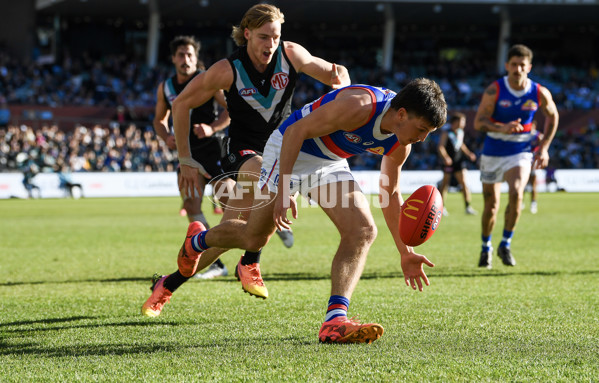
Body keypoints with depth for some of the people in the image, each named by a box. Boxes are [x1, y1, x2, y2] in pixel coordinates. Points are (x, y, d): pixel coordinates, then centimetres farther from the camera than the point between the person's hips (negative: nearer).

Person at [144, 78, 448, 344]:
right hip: (290, 150, -6)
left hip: (330, 163, 7)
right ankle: (198, 241, 37)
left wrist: (406, 252, 4)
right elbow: (295, 131, -26)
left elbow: (390, 193, 6)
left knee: (363, 231, -16)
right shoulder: (358, 106, -34)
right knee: (253, 238, 4)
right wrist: (284, 189, -30)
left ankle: (334, 320, -23)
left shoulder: (401, 142, -10)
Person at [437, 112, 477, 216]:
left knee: (464, 183, -4)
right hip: (448, 162, -5)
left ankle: (468, 207, -2)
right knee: (445, 184, 0)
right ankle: (441, 207, 13)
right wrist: (445, 157, -33)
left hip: (458, 161, 5)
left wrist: (468, 154, 19)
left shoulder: (460, 132, 9)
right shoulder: (446, 132, -12)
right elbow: (440, 147, -19)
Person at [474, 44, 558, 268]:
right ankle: (486, 248, 32)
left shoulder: (540, 93, -9)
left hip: (520, 153, 0)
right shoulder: (494, 90, -14)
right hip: (492, 154, 0)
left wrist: (544, 148, 4)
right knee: (491, 204, 6)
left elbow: (552, 116, 11)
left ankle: (506, 245, -9)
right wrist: (502, 128, -35)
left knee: (516, 193, -26)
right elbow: (478, 122, -17)